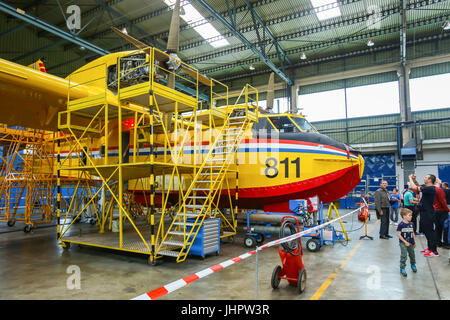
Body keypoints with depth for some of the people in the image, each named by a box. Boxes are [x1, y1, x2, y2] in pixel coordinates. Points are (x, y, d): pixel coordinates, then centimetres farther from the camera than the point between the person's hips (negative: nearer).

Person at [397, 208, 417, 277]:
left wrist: (414, 242, 12)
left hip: (410, 243, 6)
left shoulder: (411, 224, 2)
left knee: (412, 255, 19)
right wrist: (405, 242, -16)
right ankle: (402, 268, 5)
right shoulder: (401, 224, -16)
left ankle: (413, 265, 44)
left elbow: (413, 233, 11)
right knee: (404, 256, -7)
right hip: (403, 243, -6)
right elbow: (398, 234, -15)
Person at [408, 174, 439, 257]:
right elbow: (418, 186, 28)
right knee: (427, 231, 17)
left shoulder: (430, 188, -20)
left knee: (430, 231, -4)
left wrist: (410, 178, -10)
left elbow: (415, 187, -24)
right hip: (425, 212, 10)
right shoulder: (427, 188, 9)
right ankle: (430, 248, 27)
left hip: (428, 213, -10)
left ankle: (434, 251, 2)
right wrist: (414, 179, 14)